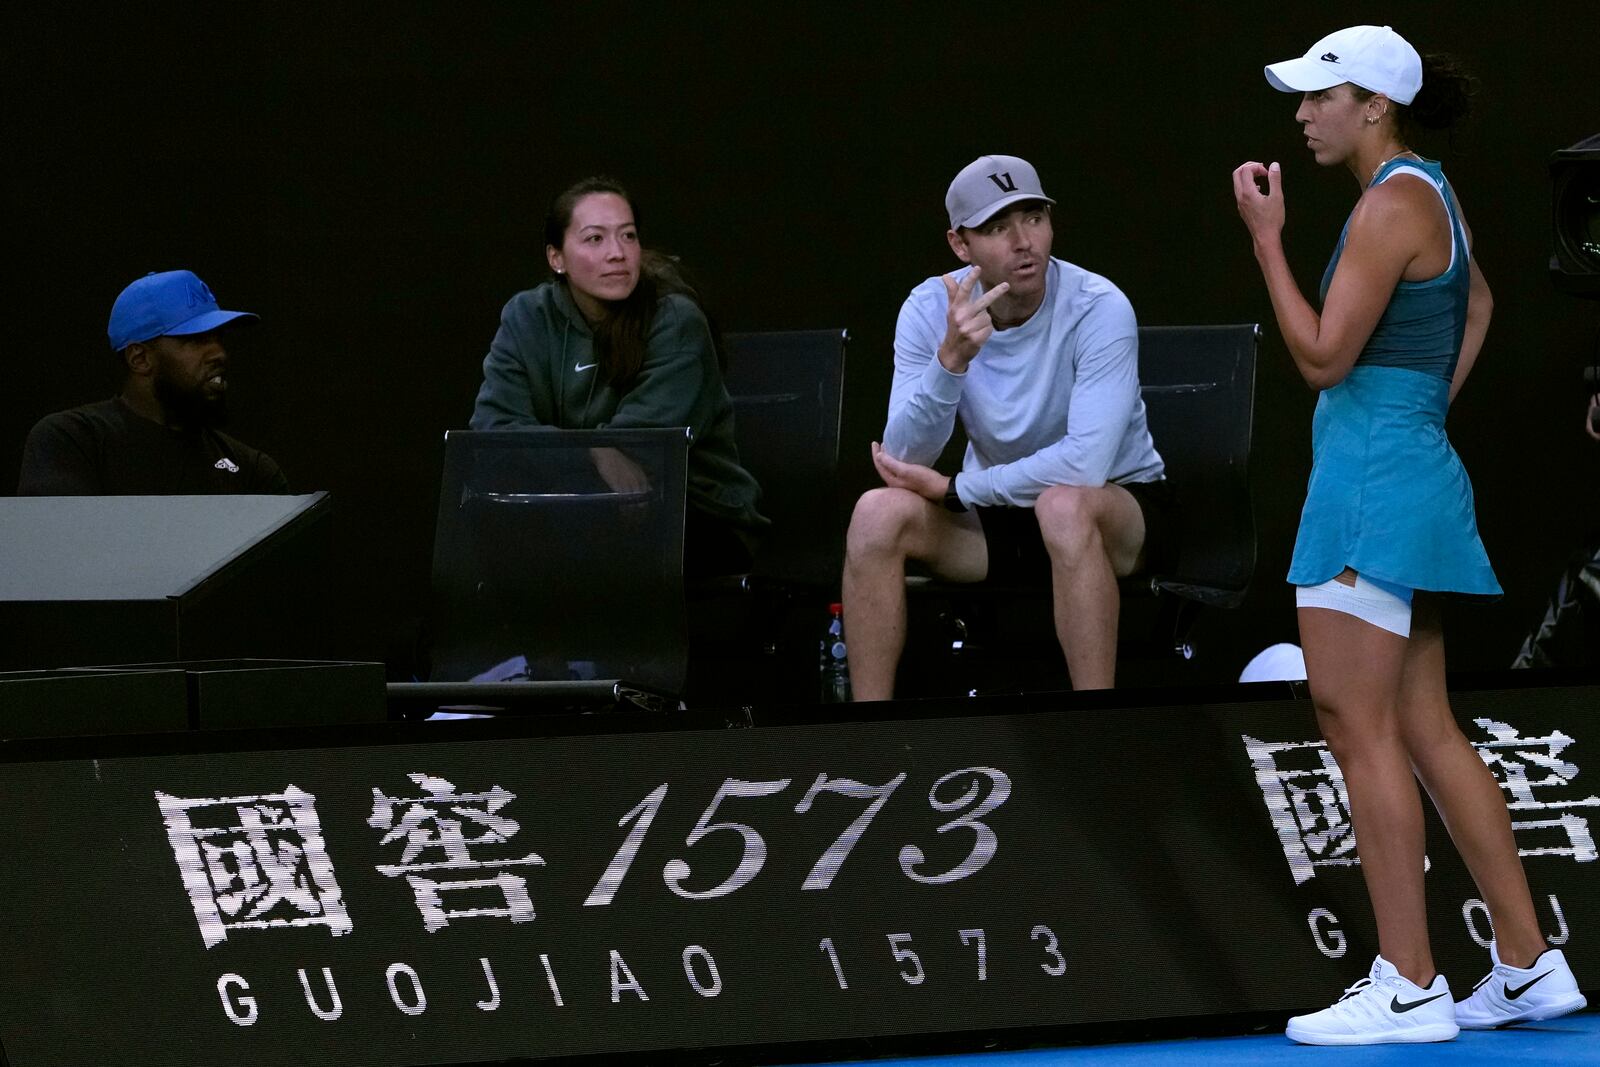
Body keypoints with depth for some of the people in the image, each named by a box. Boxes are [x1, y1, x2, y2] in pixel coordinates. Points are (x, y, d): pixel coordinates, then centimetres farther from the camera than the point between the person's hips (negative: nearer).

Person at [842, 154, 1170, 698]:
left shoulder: (1098, 308, -22)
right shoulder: (931, 309, -10)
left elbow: (1085, 464, -31)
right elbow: (906, 460, -19)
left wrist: (954, 489, -22)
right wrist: (951, 359, -36)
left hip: (1117, 501, -4)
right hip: (995, 516, 4)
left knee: (1064, 505, -37)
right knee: (879, 512, -21)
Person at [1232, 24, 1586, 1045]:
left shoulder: (1393, 205, -14)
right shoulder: (1432, 194, 16)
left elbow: (1324, 355, -16)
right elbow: (1478, 303, 35)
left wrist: (1267, 238, -12)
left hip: (1374, 479, -10)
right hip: (1414, 472, 10)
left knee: (1359, 722, -10)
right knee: (1425, 729, 11)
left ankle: (1408, 986, -12)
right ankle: (1529, 965, 11)